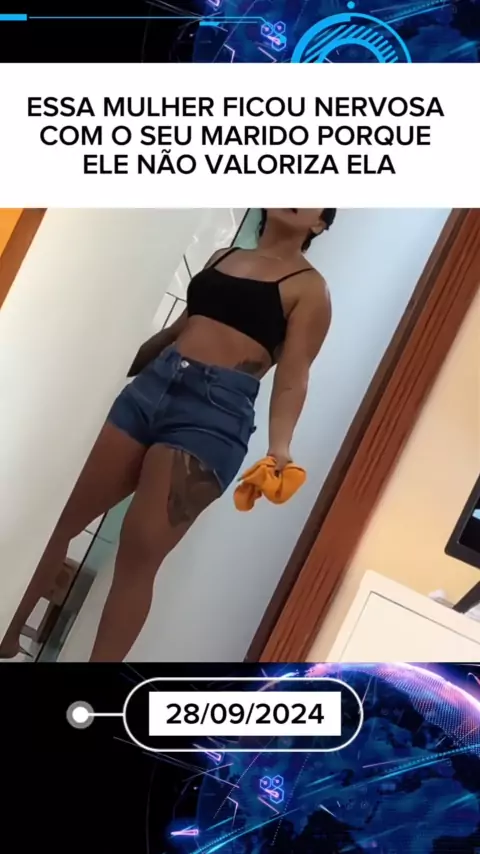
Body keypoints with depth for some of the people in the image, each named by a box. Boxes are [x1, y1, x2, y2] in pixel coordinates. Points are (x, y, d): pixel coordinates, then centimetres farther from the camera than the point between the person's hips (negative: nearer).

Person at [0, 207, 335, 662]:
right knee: (62, 518, 6)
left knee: (139, 553, -10)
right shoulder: (222, 256, 20)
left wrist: (279, 446, -19)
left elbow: (292, 379, -5)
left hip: (216, 411, -5)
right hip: (152, 384, 6)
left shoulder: (310, 287, 3)